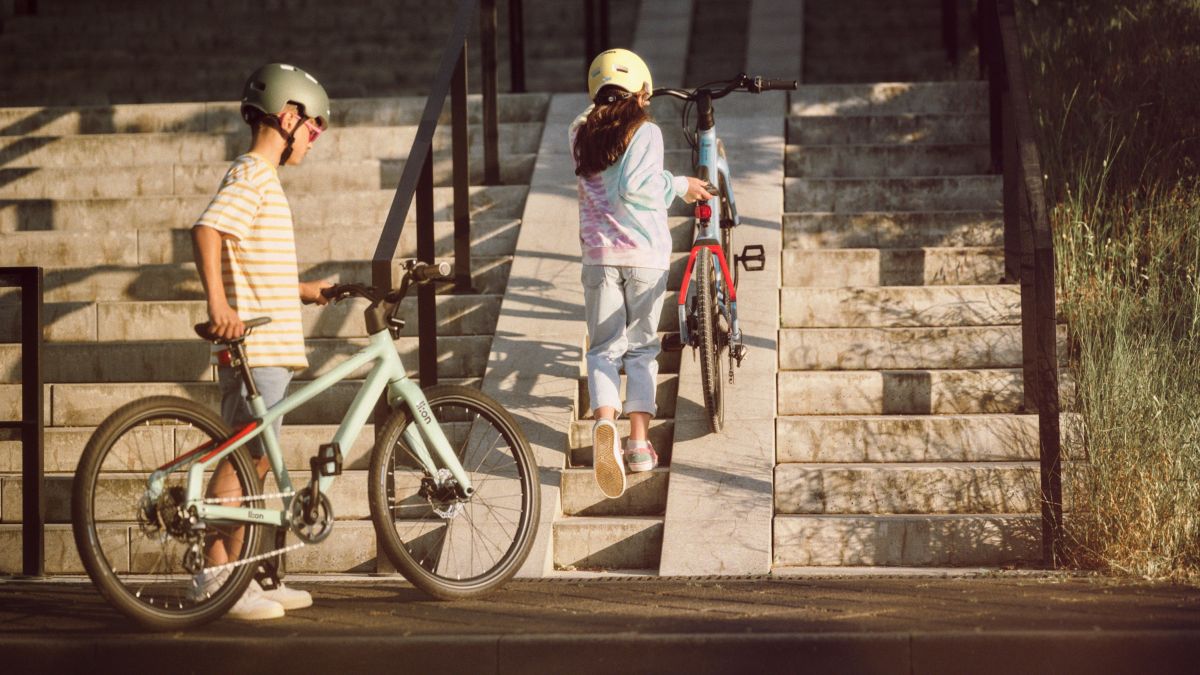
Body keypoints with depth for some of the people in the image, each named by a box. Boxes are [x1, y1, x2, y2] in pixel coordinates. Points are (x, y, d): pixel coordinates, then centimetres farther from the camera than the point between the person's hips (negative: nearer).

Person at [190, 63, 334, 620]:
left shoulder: (262, 179, 20)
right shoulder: (251, 178, -12)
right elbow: (206, 231, -27)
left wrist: (305, 290, 36)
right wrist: (219, 306, -36)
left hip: (269, 348, 10)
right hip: (254, 348, -10)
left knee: (254, 461, 12)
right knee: (241, 459, -9)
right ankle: (216, 577, -7)